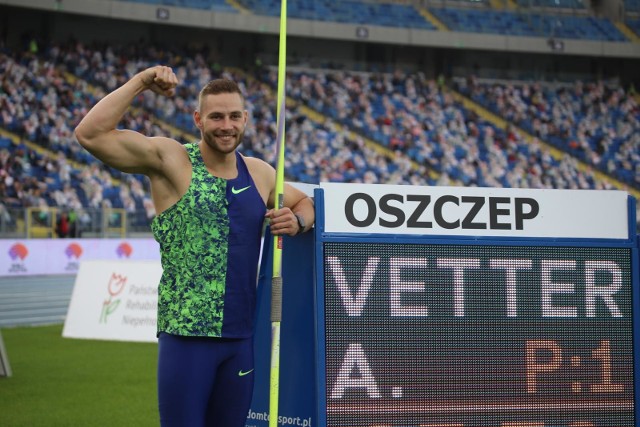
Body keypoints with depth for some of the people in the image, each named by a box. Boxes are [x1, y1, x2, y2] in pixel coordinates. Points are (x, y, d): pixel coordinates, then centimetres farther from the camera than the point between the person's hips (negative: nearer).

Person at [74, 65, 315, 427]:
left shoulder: (260, 173, 10)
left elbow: (305, 203, 27)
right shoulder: (170, 160, -4)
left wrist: (298, 221, 4)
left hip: (242, 336, 5)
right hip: (186, 335, -5)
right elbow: (91, 134, -14)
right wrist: (140, 83, -12)